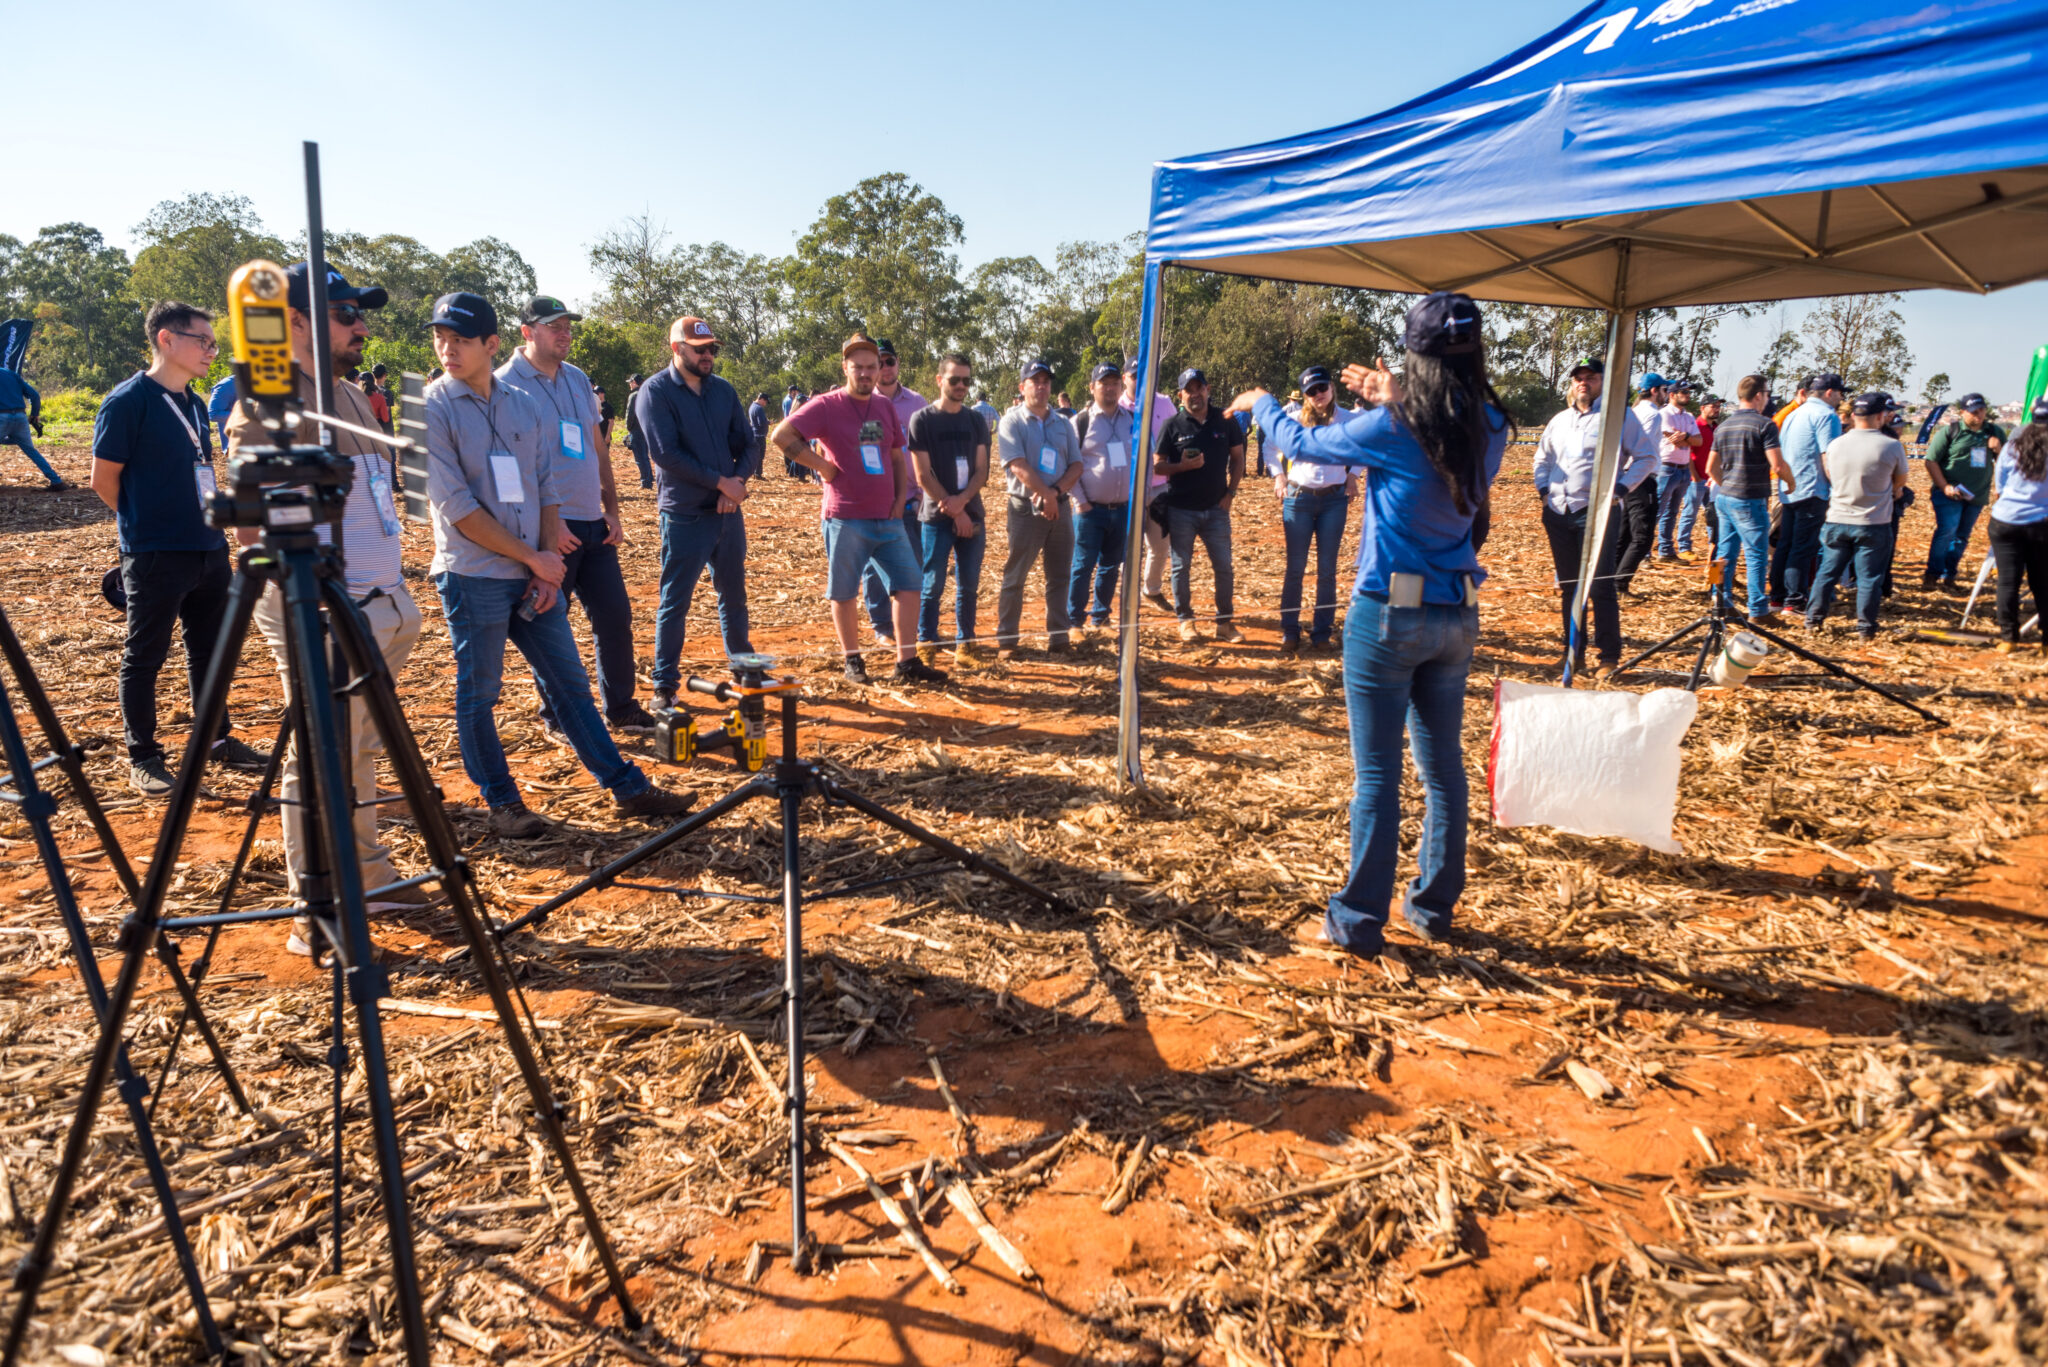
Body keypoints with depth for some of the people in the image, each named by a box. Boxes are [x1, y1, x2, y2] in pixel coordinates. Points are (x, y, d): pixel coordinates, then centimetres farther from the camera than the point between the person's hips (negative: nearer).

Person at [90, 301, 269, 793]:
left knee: (209, 650, 16)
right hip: (155, 559, -7)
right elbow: (104, 480, -8)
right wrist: (146, 525, 4)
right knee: (144, 658, 4)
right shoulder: (128, 401, -11)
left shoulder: (195, 405, 12)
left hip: (209, 552, 7)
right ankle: (143, 757, 14)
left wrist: (216, 536, 15)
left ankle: (218, 738, 28)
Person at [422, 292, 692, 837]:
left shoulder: (526, 405, 9)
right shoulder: (431, 410, -6)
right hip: (473, 578, -4)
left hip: (534, 577, 5)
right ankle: (501, 801, 18)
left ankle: (626, 787, 14)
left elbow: (546, 489, 10)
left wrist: (547, 566, -1)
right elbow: (455, 506, -13)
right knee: (479, 691, 4)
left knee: (570, 682, 9)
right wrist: (532, 557, -11)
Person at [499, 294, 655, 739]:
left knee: (616, 615, 8)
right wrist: (549, 520, -18)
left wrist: (612, 511, 11)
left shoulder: (578, 379, 13)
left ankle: (621, 708, 21)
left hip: (593, 523, 7)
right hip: (550, 528, -7)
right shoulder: (507, 384, -9)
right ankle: (555, 718, 16)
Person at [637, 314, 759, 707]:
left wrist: (739, 479, -11)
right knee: (675, 603, 0)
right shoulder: (656, 391, -7)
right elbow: (665, 454, -17)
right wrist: (721, 481, -17)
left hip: (728, 511, 5)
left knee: (734, 597, 15)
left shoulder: (724, 390, 10)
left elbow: (748, 446, 9)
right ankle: (665, 687, 9)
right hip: (684, 516, -5)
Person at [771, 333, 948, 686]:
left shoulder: (885, 406, 12)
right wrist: (823, 465, -14)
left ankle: (907, 664, 8)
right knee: (844, 592, 4)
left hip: (888, 519, 6)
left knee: (909, 584, 2)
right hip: (845, 520, -5)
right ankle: (853, 661, 19)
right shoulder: (827, 406, -7)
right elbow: (782, 436, -16)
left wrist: (900, 500, 8)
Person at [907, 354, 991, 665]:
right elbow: (923, 476, -6)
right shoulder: (922, 419, -2)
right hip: (936, 517, -4)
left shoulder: (976, 420, 10)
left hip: (972, 514, 4)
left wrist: (962, 499, -12)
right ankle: (925, 644, 7)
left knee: (968, 585, 6)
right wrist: (955, 512, -10)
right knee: (933, 584, -2)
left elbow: (981, 471, 6)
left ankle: (964, 643, 16)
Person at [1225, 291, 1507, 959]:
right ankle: (1434, 906, 27)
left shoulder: (1391, 428, -14)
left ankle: (1359, 921, 9)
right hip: (1456, 617, 6)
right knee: (1443, 767, 14)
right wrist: (1393, 400, 27)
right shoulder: (1489, 430, 1)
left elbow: (1301, 443, 1)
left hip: (1388, 616, -6)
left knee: (1378, 774, 0)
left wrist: (1260, 403, 20)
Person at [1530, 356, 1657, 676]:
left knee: (1600, 587, -8)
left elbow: (1646, 456, 0)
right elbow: (1542, 459, 29)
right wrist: (1544, 489, 12)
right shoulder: (1560, 420, 18)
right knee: (1568, 587, 9)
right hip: (1558, 512, 6)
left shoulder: (1620, 416, 1)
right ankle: (1573, 653, 17)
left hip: (1599, 511, -5)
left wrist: (1619, 489, -10)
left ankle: (1608, 657, -1)